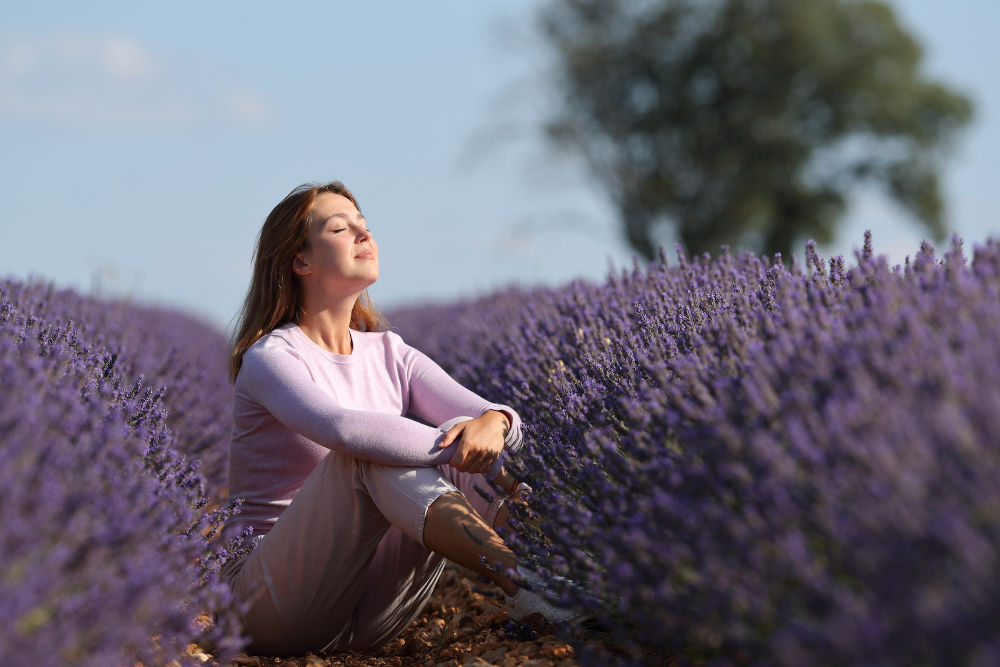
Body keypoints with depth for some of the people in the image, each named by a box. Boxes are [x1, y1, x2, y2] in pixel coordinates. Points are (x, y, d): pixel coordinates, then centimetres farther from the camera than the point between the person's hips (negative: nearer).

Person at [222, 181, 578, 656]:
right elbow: (342, 427, -30)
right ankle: (519, 580, -44)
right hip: (279, 607, -6)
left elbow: (501, 416, -2)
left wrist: (494, 423, -27)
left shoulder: (390, 356, 12)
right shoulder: (269, 357, -8)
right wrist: (461, 447, -25)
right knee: (375, 452, -29)